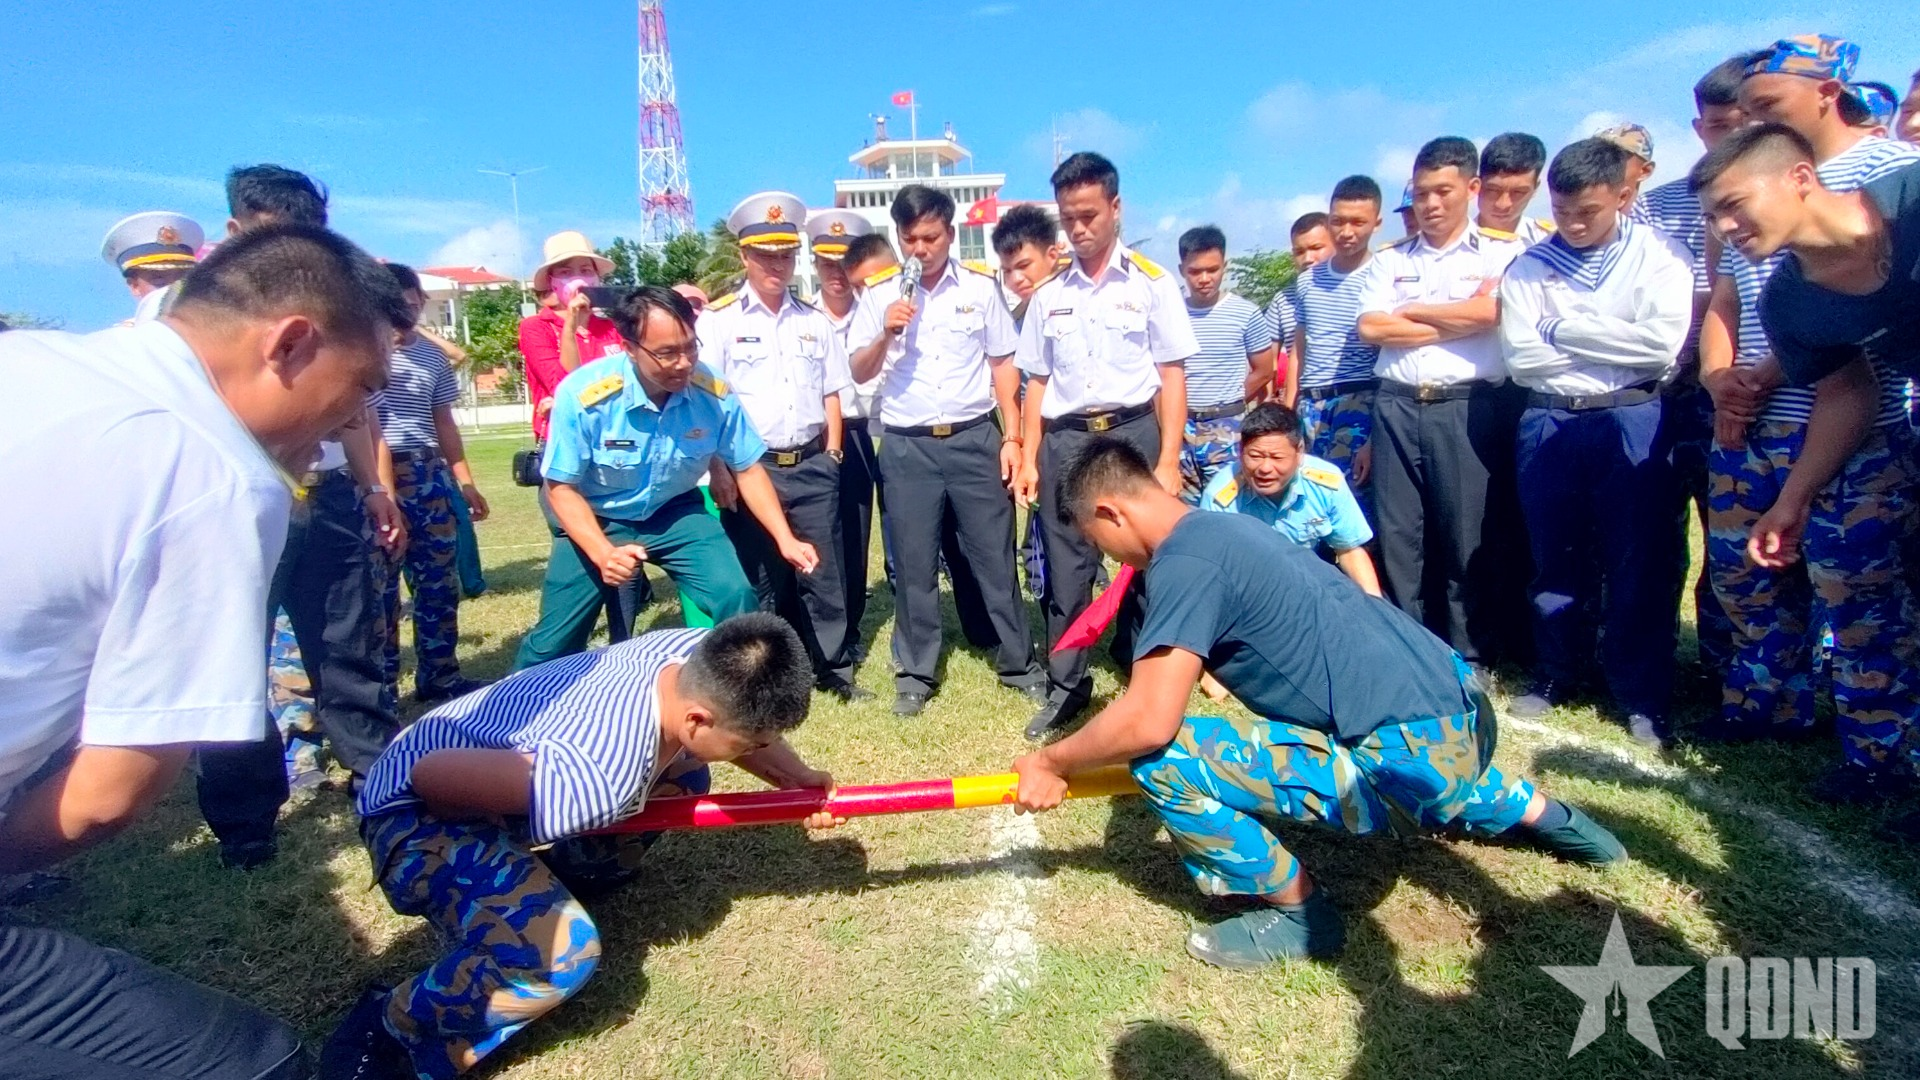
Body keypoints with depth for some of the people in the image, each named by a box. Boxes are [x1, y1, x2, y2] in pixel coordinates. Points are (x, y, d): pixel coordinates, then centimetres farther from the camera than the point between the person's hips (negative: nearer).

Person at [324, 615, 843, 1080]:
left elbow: (749, 718, 4)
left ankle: (570, 873, 23)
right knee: (562, 953, -29)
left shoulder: (700, 653, -18)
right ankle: (382, 1036, -2)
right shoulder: (594, 780, -40)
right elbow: (429, 775, -30)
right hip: (417, 806, -7)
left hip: (497, 755, 8)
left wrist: (794, 775, -11)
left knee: (683, 776, 6)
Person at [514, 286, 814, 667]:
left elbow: (748, 468, -6)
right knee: (556, 638, 3)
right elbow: (562, 488, -18)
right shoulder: (582, 394, -27)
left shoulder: (715, 393, -20)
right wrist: (602, 552, -33)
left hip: (675, 513, 2)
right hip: (595, 520, -1)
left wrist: (785, 538, -15)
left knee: (736, 599, -17)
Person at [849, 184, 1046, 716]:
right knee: (913, 565, 7)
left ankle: (1018, 663, 20)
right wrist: (886, 334, -12)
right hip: (907, 448, 1)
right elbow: (860, 373, 7)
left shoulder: (980, 286, 2)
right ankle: (916, 672, 20)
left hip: (975, 439, 0)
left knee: (995, 557, 5)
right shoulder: (878, 294, 4)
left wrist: (1011, 438, 1)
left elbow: (1002, 365, 7)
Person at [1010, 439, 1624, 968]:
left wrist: (1053, 764, -11)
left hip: (1406, 753, -10)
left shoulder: (1182, 561, -19)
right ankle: (1541, 814, 56)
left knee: (1161, 759, -17)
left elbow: (1149, 722, -27)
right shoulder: (1224, 525, 10)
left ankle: (1298, 912, 3)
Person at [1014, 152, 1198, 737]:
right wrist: (1028, 459, 5)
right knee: (1065, 566, 6)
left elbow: (1172, 376, -2)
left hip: (1133, 431, -2)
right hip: (1066, 439, 3)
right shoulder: (1049, 295, 10)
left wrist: (1168, 460, -9)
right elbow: (1037, 382, 12)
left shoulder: (1151, 282, 1)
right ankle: (1066, 684, 19)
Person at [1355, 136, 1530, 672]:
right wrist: (1453, 324, -2)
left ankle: (1470, 656, 12)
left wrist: (1409, 311, 1)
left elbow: (1488, 311, -11)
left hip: (1470, 407, -2)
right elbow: (1369, 328, 0)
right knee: (1398, 534, 4)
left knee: (1472, 537, 0)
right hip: (1398, 407, 3)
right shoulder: (1388, 262, 15)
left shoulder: (1501, 255, 8)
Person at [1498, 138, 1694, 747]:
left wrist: (1562, 328, -6)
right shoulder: (1528, 267, 7)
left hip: (1633, 421, -2)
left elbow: (1663, 343, -12)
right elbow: (1520, 359, -3)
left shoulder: (1661, 254, 3)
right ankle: (1554, 676, 23)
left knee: (1639, 564, 2)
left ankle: (1643, 696, 13)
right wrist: (1616, 347, -4)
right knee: (1555, 561, 9)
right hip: (1548, 424, 2)